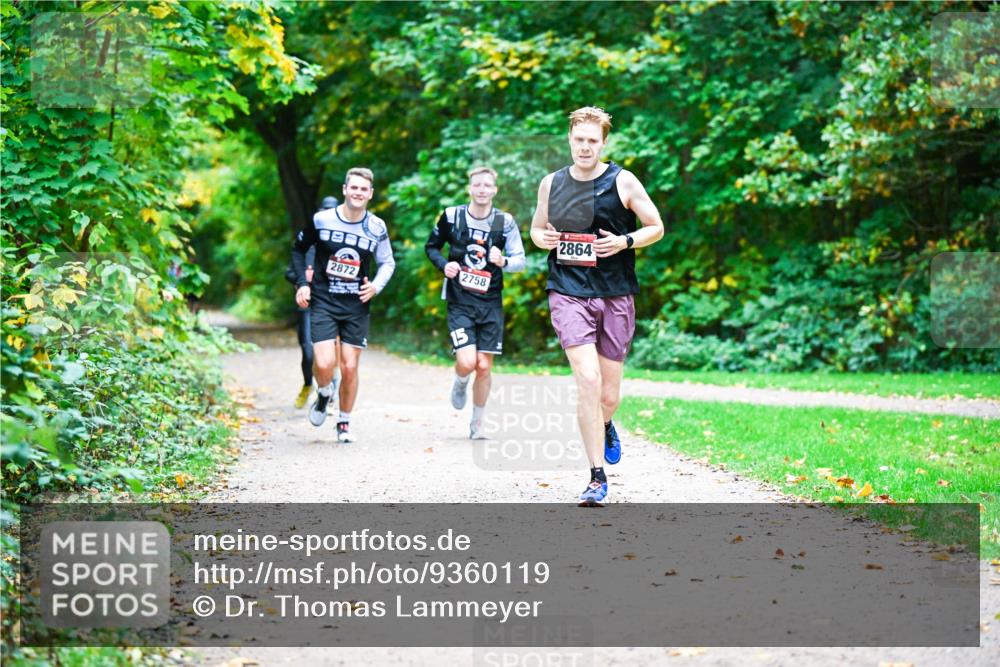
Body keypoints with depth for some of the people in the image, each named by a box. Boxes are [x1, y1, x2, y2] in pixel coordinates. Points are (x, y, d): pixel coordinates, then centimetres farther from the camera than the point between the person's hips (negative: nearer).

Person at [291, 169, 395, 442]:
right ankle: (324, 394, 21)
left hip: (357, 306, 1)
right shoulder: (321, 220, -5)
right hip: (323, 302, -1)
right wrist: (302, 283, 0)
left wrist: (376, 286, -6)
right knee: (324, 364, -15)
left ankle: (344, 423, 21)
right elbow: (298, 249, 10)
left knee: (350, 368, 1)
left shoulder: (377, 227, 0)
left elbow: (387, 262, 13)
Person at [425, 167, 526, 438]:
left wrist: (503, 261, -22)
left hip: (491, 303, 1)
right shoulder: (451, 216, -3)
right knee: (467, 362, -16)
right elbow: (431, 246, 11)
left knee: (484, 366, 1)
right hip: (459, 302, -1)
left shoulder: (505, 221, -2)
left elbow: (521, 260, 0)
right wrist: (444, 264, -9)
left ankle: (477, 424, 18)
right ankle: (460, 383, 22)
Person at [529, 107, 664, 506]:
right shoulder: (551, 184, 7)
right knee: (588, 379, -18)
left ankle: (604, 426, 45)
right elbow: (537, 228, 21)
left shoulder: (622, 181, 0)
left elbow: (656, 227, 6)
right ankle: (597, 477, -10)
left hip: (616, 296, 0)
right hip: (568, 293, 0)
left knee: (609, 395, 6)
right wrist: (543, 239, -3)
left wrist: (625, 241, -12)